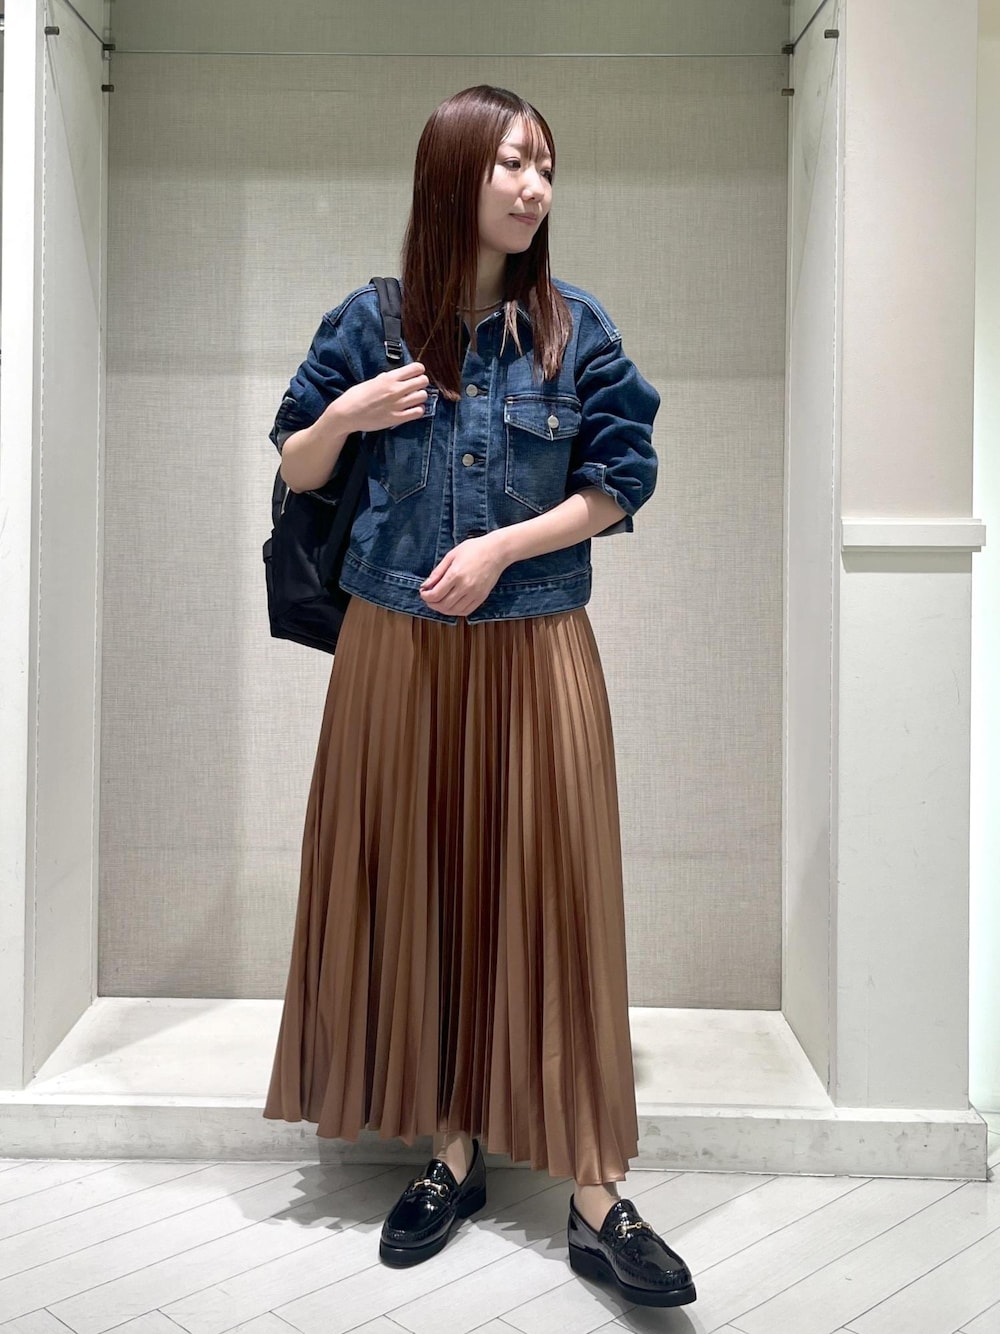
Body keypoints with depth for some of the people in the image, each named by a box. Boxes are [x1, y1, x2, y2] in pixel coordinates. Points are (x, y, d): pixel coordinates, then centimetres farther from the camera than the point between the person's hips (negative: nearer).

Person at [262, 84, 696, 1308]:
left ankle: (594, 1193, 8)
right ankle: (452, 1148, 24)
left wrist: (502, 546, -12)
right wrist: (345, 414, -10)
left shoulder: (576, 330, 2)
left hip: (534, 650, -1)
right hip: (395, 647, 1)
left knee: (553, 897, -1)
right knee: (415, 889, 7)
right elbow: (296, 472, 10)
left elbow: (620, 486, 1)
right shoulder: (369, 322, 3)